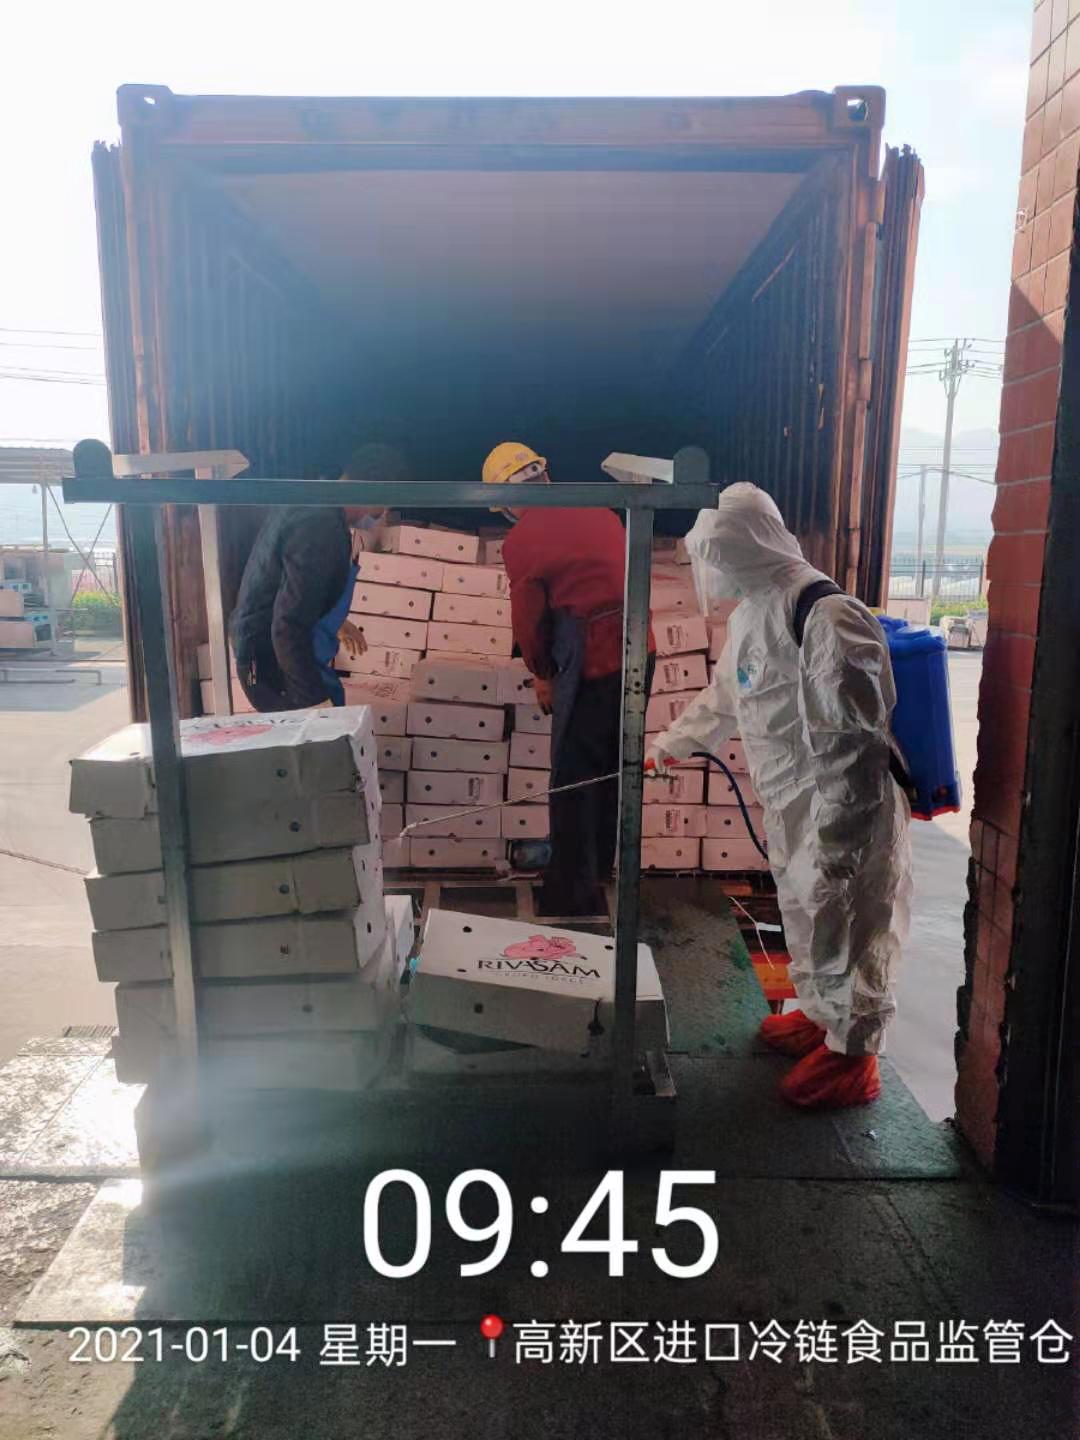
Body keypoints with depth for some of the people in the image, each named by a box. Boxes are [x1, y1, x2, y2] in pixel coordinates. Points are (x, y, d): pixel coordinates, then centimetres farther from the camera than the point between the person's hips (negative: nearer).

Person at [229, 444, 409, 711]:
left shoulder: (312, 507, 7)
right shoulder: (322, 530, -26)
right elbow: (289, 628, -29)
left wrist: (335, 622, 34)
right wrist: (314, 702, -26)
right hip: (275, 661, -10)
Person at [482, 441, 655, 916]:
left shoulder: (521, 541, -9)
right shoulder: (597, 511, 11)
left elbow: (528, 620, -4)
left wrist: (541, 674, 15)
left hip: (592, 670, -7)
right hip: (637, 657, 7)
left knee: (574, 786, 7)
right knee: (611, 772, 22)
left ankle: (571, 900, 18)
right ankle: (596, 869, 41)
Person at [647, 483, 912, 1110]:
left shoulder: (825, 612, -22)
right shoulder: (752, 613, 10)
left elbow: (863, 708, -24)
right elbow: (724, 697, 23)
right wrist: (670, 745, 30)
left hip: (841, 796, -10)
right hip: (791, 798, 10)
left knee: (840, 917, 1)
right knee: (802, 908, 22)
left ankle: (852, 1052, 18)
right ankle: (819, 1013, 42)